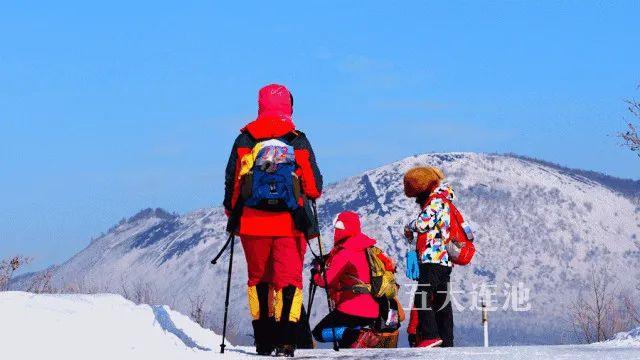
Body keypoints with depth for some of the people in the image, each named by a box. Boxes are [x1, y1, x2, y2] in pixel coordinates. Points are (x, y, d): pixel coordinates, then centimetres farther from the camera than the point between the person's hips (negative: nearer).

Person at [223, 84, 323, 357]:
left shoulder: (244, 140, 1)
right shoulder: (298, 142, -2)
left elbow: (232, 183, 4)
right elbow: (315, 187, 1)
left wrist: (232, 212, 21)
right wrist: (306, 193, 25)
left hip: (253, 222, 1)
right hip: (290, 223, -1)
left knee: (259, 278, 13)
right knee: (289, 278, 0)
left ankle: (263, 341, 11)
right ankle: (285, 341, -13)